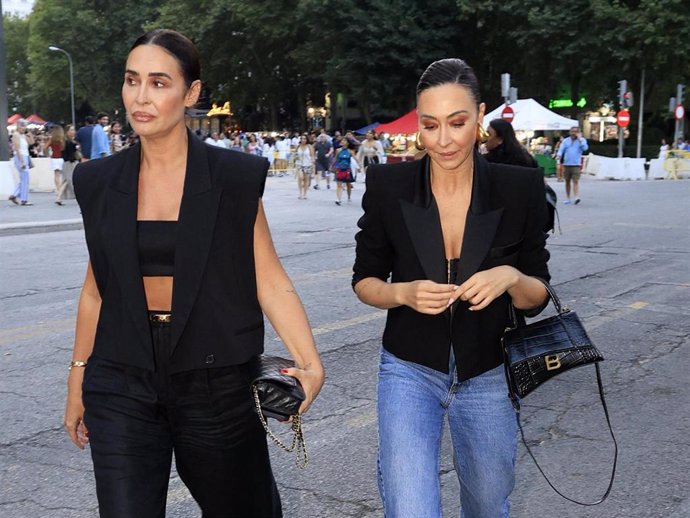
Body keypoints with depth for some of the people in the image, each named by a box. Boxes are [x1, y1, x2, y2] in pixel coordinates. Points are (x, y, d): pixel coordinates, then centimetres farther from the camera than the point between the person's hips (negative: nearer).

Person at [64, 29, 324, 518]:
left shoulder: (236, 177, -6)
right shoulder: (99, 182, 2)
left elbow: (270, 280, -6)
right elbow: (97, 288, 10)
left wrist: (310, 364, -18)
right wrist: (78, 377, 14)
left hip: (215, 384, -1)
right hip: (122, 388, 2)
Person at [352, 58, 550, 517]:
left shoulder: (519, 188, -9)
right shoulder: (388, 185, -10)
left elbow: (537, 297, -1)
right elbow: (364, 281, 0)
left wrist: (512, 278, -23)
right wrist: (405, 293, -21)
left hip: (487, 376, 2)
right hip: (411, 371, -1)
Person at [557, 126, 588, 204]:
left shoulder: (582, 140, 8)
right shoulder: (566, 140, 13)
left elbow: (585, 148, -10)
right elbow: (561, 149, 2)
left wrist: (580, 138, -9)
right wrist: (559, 155, -19)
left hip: (576, 164, -3)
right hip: (566, 164, 3)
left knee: (575, 181, -15)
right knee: (567, 181, 8)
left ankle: (576, 197, -23)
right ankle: (568, 198, 15)